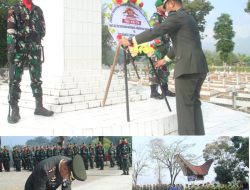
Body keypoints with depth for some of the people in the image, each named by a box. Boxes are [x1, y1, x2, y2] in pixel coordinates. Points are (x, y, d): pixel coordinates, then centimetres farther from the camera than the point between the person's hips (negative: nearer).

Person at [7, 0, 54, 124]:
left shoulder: (38, 10, 15)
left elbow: (43, 28, 21)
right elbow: (10, 31, -6)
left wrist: (39, 34, 1)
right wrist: (10, 49, -15)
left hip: (35, 49, 4)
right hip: (19, 49, -4)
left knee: (37, 79, 7)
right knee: (15, 80, -5)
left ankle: (39, 106, 15)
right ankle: (14, 110, -3)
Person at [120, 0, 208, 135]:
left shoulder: (176, 16, -4)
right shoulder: (188, 18, 25)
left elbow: (154, 32, -11)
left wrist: (131, 41, -3)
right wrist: (165, 59, 42)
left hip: (187, 67, -9)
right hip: (199, 66, 9)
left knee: (184, 105, -3)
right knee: (194, 102, 15)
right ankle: (198, 133, 17)